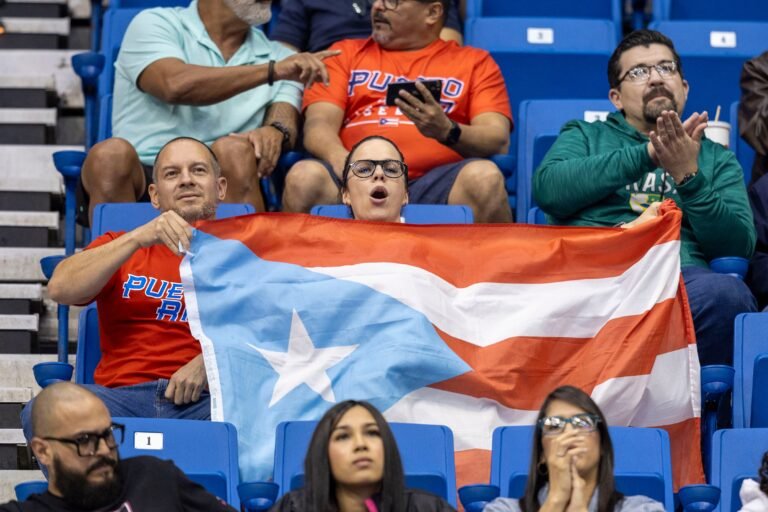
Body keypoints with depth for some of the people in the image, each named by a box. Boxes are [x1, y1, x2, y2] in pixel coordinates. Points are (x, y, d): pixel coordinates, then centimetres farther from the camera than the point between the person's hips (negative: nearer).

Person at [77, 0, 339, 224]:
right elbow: (176, 85, -14)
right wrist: (272, 71, -19)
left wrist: (277, 131, -25)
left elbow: (286, 121, 2)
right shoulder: (155, 24, 5)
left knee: (234, 151, -29)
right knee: (112, 153, -32)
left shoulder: (276, 55, 17)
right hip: (141, 181, -2)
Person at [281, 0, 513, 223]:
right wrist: (342, 161, -16)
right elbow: (319, 123, 8)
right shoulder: (345, 53, 23)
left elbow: (499, 141, 5)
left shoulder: (475, 62, 19)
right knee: (305, 176, -30)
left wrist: (447, 131, -18)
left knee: (483, 177, -33)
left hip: (436, 185, -1)